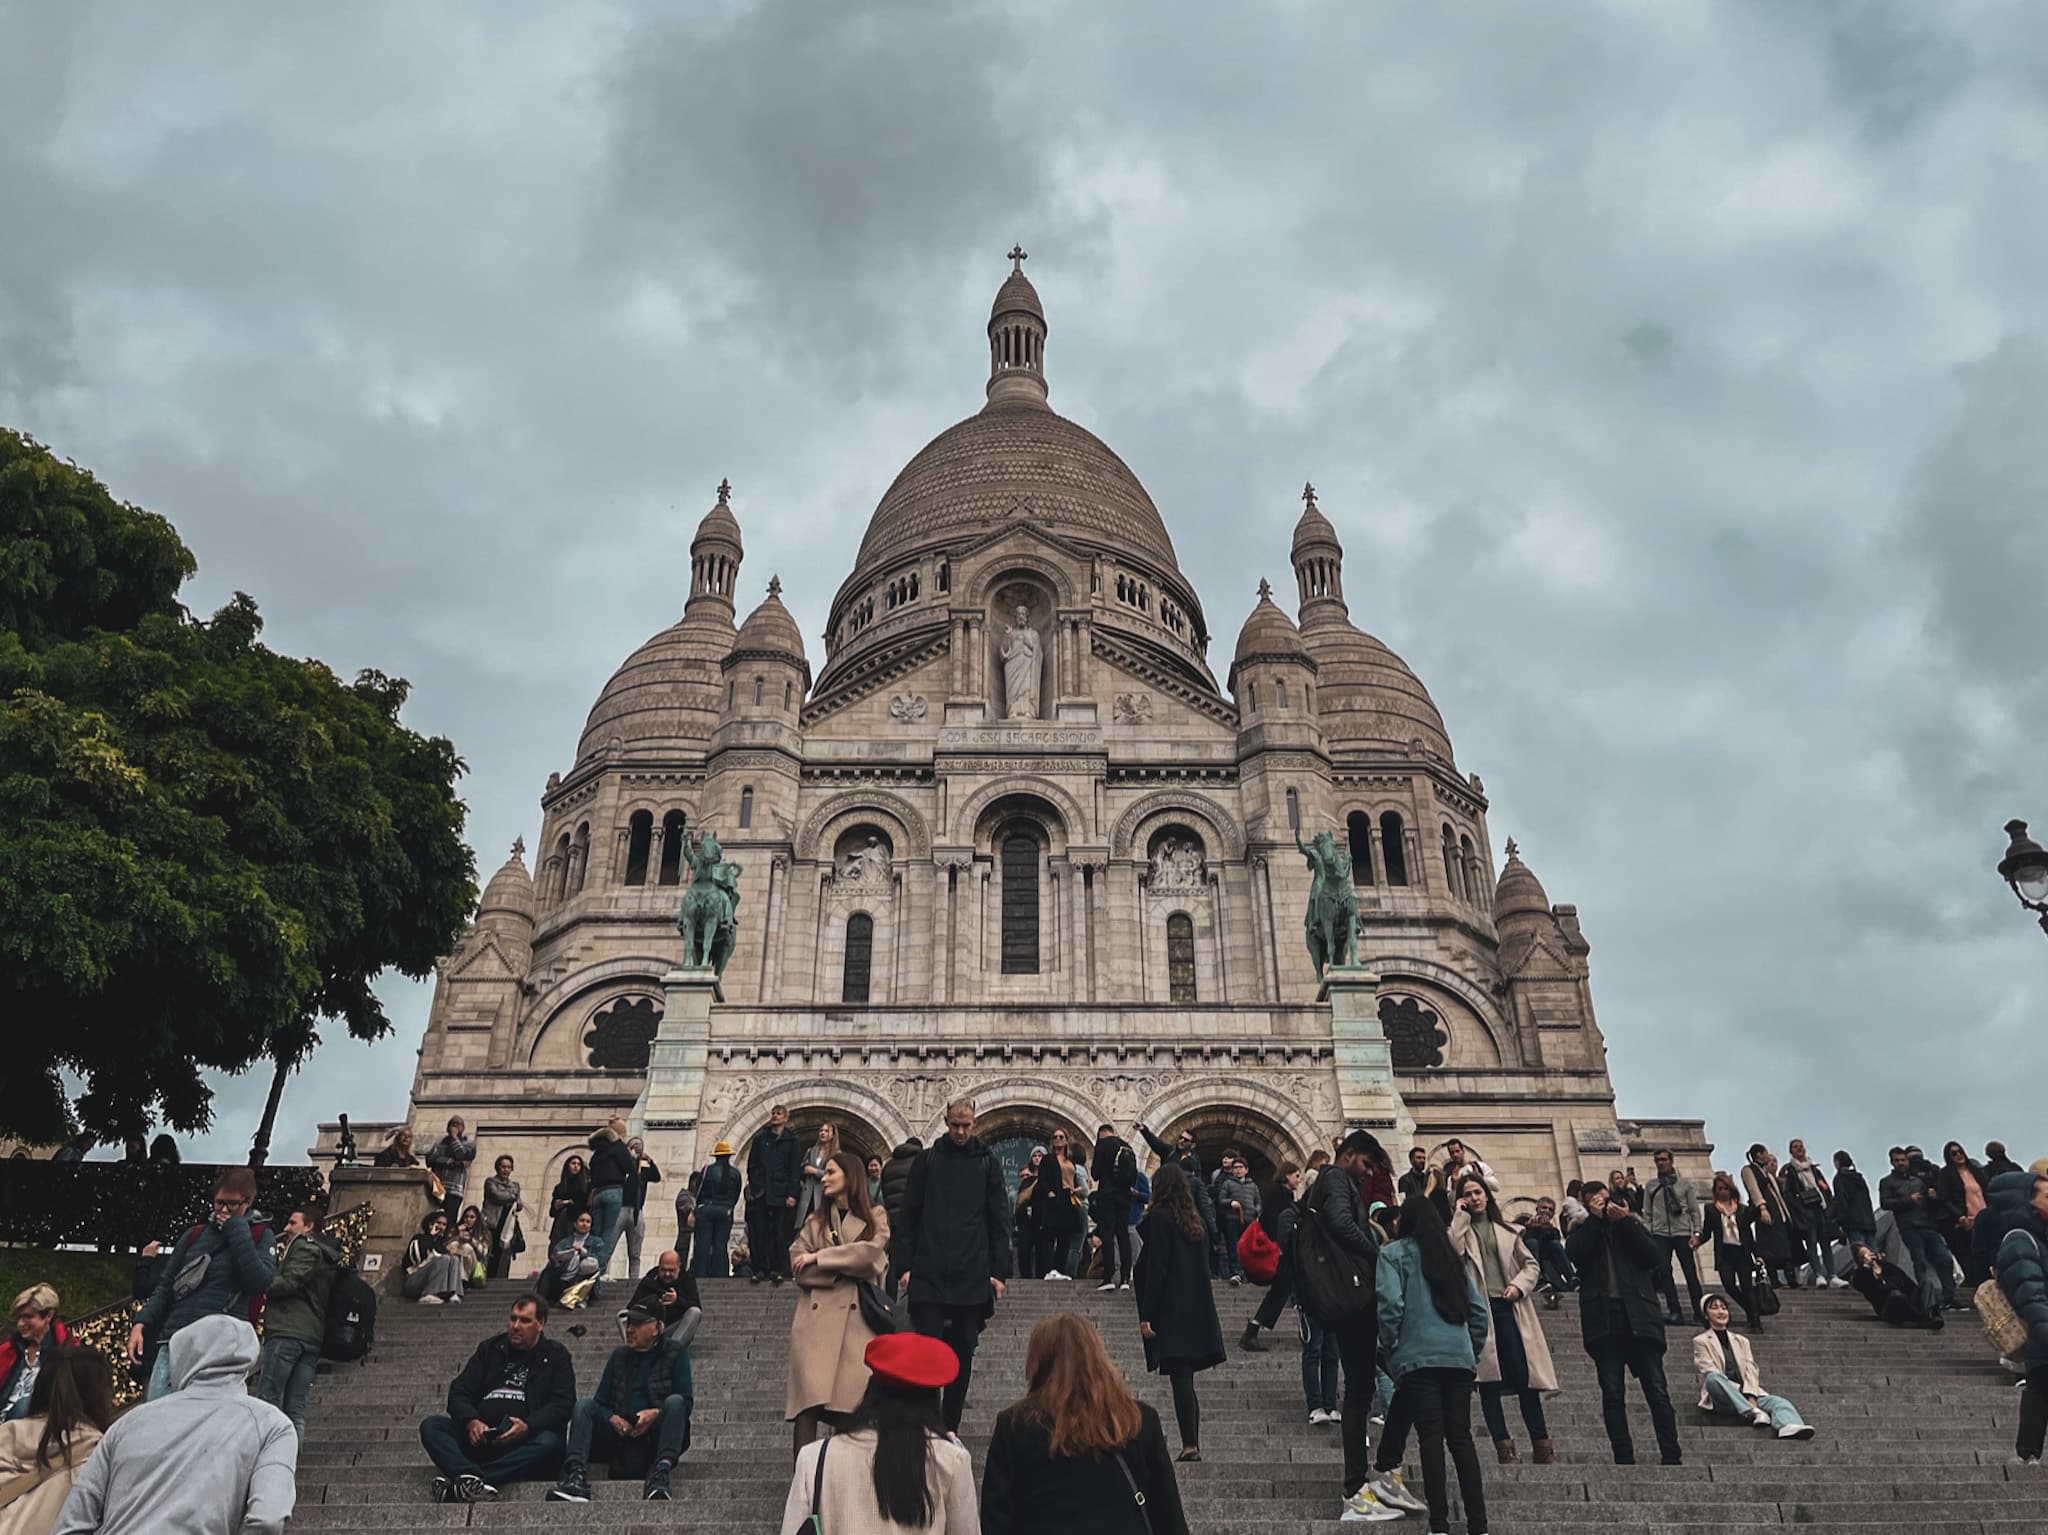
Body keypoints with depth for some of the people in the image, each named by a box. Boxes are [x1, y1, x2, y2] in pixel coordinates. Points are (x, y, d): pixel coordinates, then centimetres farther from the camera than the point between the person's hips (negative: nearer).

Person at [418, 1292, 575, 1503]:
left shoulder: (555, 1356, 11)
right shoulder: (490, 1349, 19)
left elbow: (562, 1405, 0)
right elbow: (459, 1392, 12)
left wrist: (527, 1426, -18)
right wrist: (471, 1421, -10)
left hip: (521, 1441, -3)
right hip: (479, 1436, 3)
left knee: (548, 1443, -35)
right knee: (430, 1426, -19)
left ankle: (459, 1482, -44)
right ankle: (471, 1477, -44)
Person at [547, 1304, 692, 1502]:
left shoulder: (675, 1352, 6)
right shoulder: (619, 1355, 18)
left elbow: (686, 1402, -1)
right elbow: (600, 1402, 15)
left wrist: (656, 1413, -19)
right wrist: (612, 1418, -7)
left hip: (655, 1435, -3)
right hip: (621, 1432, 3)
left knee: (674, 1402, -31)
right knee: (584, 1404, -18)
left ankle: (660, 1472, -48)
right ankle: (576, 1474, -40)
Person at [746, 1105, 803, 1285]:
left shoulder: (791, 1140, 5)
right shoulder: (760, 1138, 12)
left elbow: (794, 1169, 1)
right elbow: (751, 1164, 12)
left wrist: (792, 1194, -8)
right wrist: (752, 1188, 2)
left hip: (780, 1192, -2)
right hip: (760, 1192, 2)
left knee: (779, 1232, -2)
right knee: (759, 1231, -2)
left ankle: (776, 1269, 2)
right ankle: (759, 1269, 2)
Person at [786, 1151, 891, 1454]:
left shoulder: (876, 1219, 14)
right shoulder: (815, 1220, 19)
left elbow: (871, 1254, -6)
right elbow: (798, 1267, 6)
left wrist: (819, 1258, -4)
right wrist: (844, 1270, -6)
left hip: (857, 1318, -1)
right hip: (816, 1315, 1)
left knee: (852, 1401, -7)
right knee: (809, 1400, -10)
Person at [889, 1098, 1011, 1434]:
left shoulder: (987, 1164, 7)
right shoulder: (926, 1161, 6)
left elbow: (999, 1221, 7)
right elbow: (908, 1216, 5)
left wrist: (999, 1270, 0)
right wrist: (904, 1265, -2)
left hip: (972, 1277, 1)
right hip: (928, 1275, -1)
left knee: (962, 1352, 7)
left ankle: (950, 1426, 17)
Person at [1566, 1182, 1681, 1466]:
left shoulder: (1631, 1226, 18)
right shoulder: (1583, 1232, 16)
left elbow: (1655, 1258, 0)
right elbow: (1575, 1254, -7)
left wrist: (1625, 1221, -3)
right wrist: (1595, 1219, -1)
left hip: (1638, 1317, 0)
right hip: (1602, 1320, 0)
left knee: (1657, 1391, -2)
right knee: (1612, 1394, -2)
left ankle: (1672, 1456, 1)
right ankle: (1624, 1458, 0)